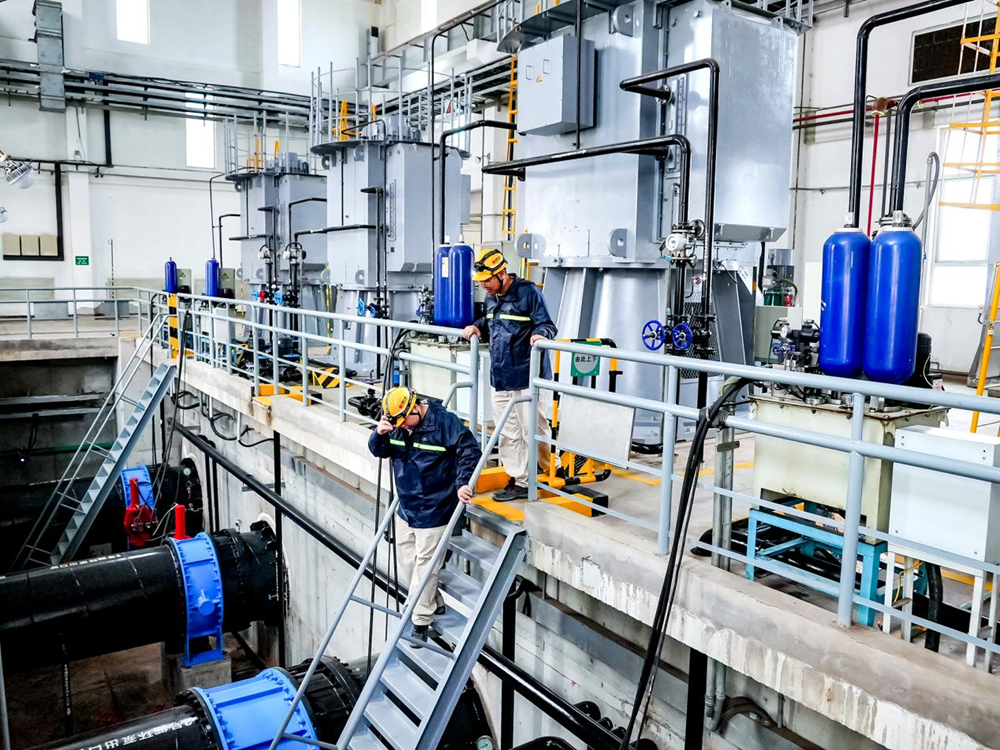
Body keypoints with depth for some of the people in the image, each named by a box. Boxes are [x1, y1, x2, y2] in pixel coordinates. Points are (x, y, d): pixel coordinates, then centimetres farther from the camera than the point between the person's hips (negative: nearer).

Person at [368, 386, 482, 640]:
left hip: (433, 511, -7)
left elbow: (470, 450, -16)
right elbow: (378, 451, 7)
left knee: (425, 564, 0)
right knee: (406, 562, 17)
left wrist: (462, 482, -26)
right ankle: (434, 605, 36)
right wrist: (379, 434, -15)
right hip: (405, 509, 7)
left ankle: (421, 623, 14)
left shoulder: (444, 422, -18)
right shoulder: (396, 425, 1)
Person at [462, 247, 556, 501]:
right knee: (508, 433, 11)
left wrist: (540, 334, -33)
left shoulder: (528, 292, -12)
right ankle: (518, 481, 21)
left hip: (525, 376, -8)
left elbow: (547, 324, -13)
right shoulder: (491, 298, 12)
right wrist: (478, 327, 6)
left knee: (533, 430, 0)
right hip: (499, 377, 8)